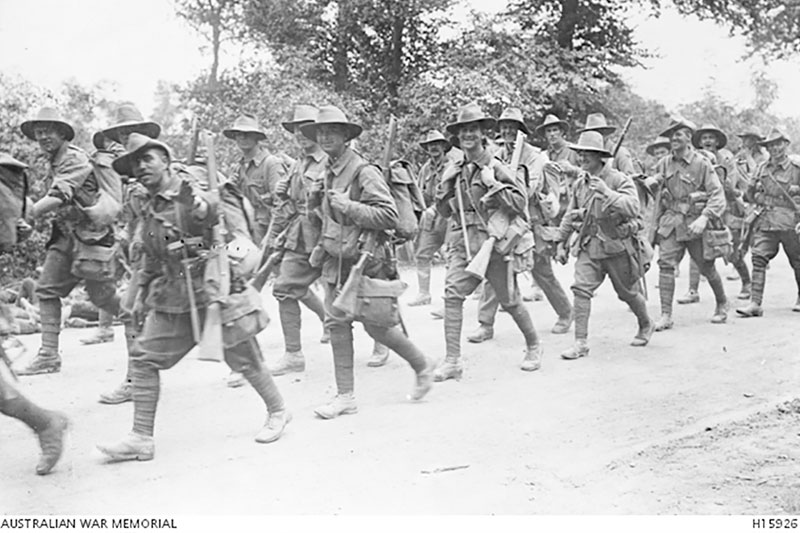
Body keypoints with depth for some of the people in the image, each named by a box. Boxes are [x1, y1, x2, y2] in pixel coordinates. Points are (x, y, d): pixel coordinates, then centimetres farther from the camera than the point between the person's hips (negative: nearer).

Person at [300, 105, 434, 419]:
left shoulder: (364, 172, -14)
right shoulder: (327, 173, 11)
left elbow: (389, 216, -20)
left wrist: (349, 207, -23)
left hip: (366, 260, -7)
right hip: (336, 261, 7)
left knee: (377, 325, 1)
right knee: (337, 324, 4)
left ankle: (422, 366, 25)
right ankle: (346, 396, 12)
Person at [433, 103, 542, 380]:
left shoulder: (496, 167, -5)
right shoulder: (454, 170, 10)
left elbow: (520, 202, -11)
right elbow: (443, 210, 16)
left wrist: (493, 184, -18)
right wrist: (447, 184, 1)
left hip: (494, 243, -4)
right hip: (463, 243, 4)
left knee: (510, 300, 8)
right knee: (452, 294, -13)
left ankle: (533, 346, 33)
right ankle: (452, 361, -8)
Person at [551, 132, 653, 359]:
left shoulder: (619, 180, -13)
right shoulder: (579, 183, 5)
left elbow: (632, 208, -28)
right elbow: (571, 214, 16)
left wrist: (606, 192, -34)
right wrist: (561, 242, 15)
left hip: (617, 246, -4)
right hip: (589, 246, 4)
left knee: (628, 292, 12)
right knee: (581, 289, -11)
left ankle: (646, 325, 40)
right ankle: (581, 343, -8)